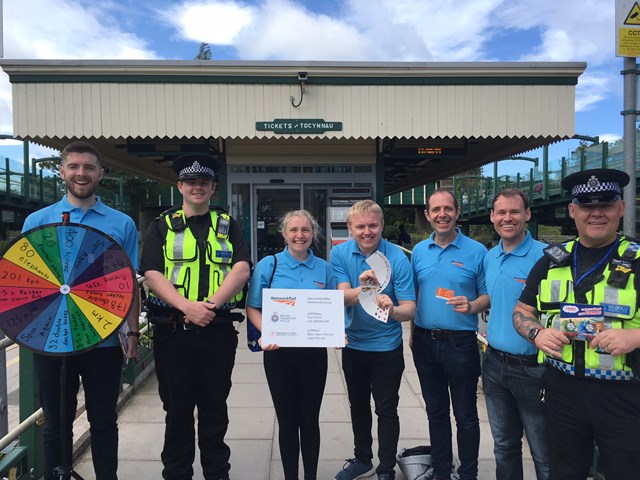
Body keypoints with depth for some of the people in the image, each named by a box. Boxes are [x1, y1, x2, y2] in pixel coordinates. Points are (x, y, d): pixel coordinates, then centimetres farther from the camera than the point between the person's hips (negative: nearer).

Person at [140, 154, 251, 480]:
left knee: (215, 408, 13)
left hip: (218, 330, 1)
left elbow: (241, 270, -4)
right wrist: (187, 307, -19)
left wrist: (212, 303, -18)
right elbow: (152, 274, -6)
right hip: (173, 330, 0)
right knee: (177, 408, 12)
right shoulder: (162, 227, 7)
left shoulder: (228, 226, 9)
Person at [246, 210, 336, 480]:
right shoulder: (268, 265, -3)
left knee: (310, 419, 14)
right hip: (279, 352, -1)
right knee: (287, 420, 11)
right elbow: (253, 308, -3)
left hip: (314, 352, 2)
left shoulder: (324, 268, 3)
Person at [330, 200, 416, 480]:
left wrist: (393, 310, -45)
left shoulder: (397, 257, -18)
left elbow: (410, 308, -22)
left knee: (386, 410, 6)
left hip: (386, 346, -3)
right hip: (353, 344, 4)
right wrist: (361, 289, -42)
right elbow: (344, 297, -20)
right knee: (358, 404, 20)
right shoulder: (339, 253, -10)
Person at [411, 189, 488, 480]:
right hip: (425, 343, 4)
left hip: (461, 343, -3)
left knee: (465, 416, 9)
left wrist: (471, 306, -21)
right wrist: (413, 334, 7)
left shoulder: (476, 251, -6)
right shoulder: (419, 251, 5)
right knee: (436, 412, 18)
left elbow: (488, 295, -1)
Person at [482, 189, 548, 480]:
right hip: (494, 364, 6)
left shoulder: (545, 257, -13)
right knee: (504, 445, 22)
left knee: (544, 453, 10)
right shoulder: (489, 258, 6)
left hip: (532, 367, -6)